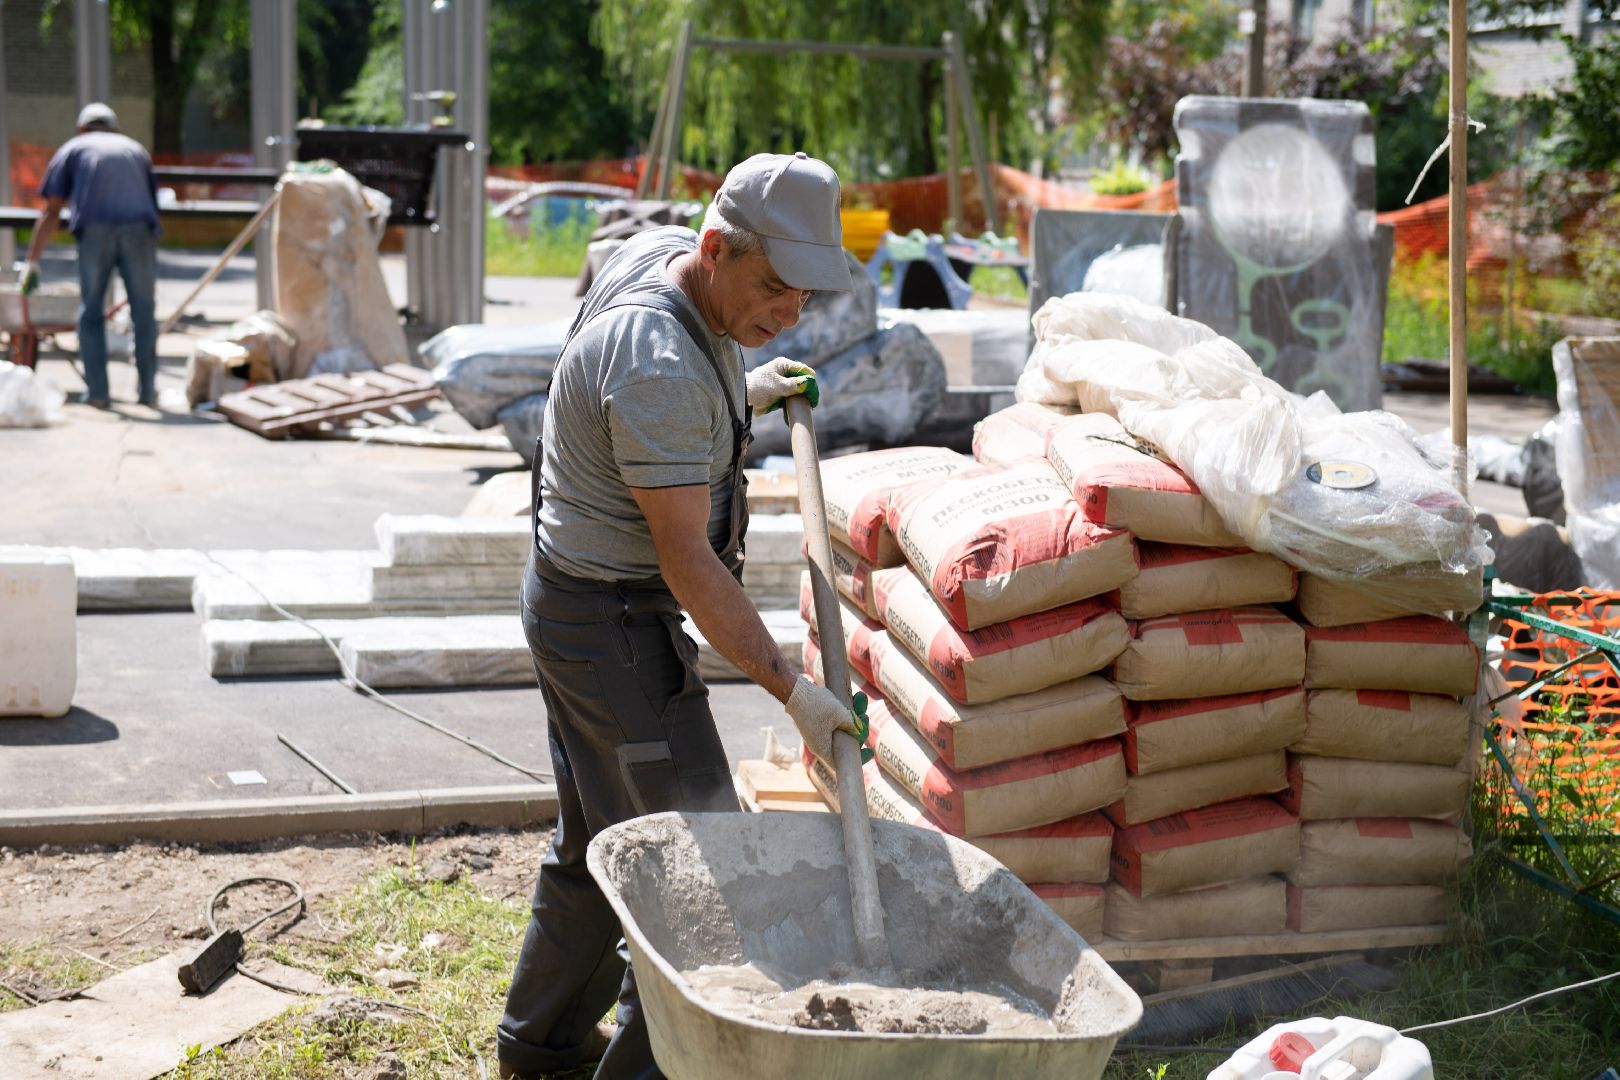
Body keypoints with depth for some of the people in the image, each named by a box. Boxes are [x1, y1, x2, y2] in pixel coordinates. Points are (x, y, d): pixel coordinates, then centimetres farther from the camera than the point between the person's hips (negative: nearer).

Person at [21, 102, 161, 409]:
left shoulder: (72, 148, 24)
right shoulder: (136, 149, 31)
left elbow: (51, 212, 15)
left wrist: (32, 261, 18)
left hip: (95, 230, -1)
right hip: (139, 228, 1)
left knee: (90, 312, 10)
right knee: (144, 312, 11)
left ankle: (97, 392, 7)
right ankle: (147, 391, 12)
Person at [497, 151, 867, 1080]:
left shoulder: (667, 254, 0)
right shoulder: (660, 368, -30)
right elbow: (687, 560, -28)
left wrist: (740, 397, 14)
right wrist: (793, 690, -27)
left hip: (570, 596, 10)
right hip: (615, 619, -10)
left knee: (600, 834, 22)